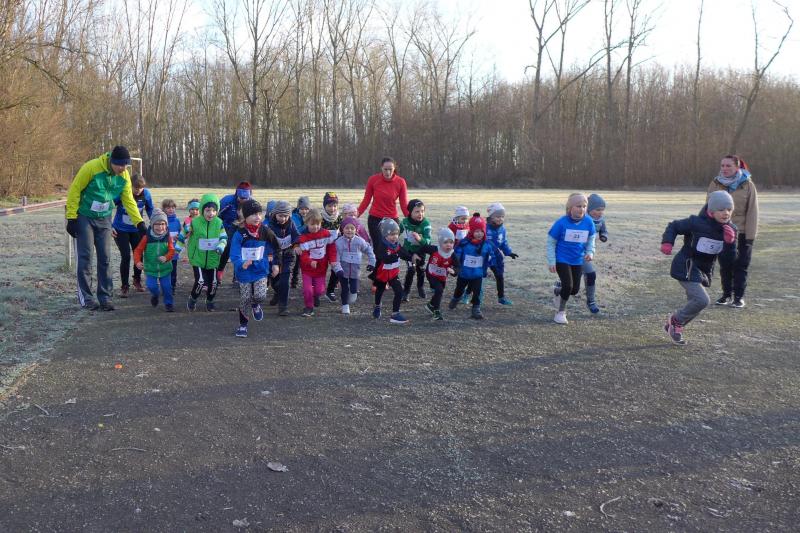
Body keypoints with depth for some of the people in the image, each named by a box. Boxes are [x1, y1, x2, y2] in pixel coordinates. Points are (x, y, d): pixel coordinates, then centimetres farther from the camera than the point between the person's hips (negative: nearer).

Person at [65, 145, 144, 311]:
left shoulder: (124, 176, -7)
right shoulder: (92, 167, -23)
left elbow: (129, 201, 1)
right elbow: (74, 190, -16)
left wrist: (139, 222, -8)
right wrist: (71, 218, -15)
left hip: (104, 219, 4)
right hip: (84, 217, -4)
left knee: (105, 258, 3)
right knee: (86, 257, -5)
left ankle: (105, 296, 9)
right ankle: (85, 297, 3)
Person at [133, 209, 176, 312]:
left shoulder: (168, 237, -7)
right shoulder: (147, 237, -9)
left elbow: (171, 250, -11)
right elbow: (138, 250, -5)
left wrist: (166, 257, -32)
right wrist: (138, 261, -20)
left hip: (165, 268, 1)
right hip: (150, 269, -1)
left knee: (167, 287, 4)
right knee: (152, 286, -7)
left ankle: (168, 304, 24)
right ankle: (155, 295, 29)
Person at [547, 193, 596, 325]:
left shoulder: (588, 223, -7)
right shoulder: (561, 223, -17)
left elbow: (591, 240, 11)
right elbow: (551, 242, -8)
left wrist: (590, 252, -7)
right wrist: (551, 261, -10)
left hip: (578, 261, 4)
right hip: (562, 259, -4)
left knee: (575, 290, 7)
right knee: (568, 286, -12)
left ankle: (558, 289, 40)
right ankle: (561, 312, 10)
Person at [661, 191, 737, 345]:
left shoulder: (730, 229, -1)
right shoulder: (696, 223, -19)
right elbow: (673, 226, -6)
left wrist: (730, 242, -19)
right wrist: (667, 242, -22)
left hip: (704, 271, 8)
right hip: (686, 268, -8)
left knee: (695, 304, 15)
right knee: (702, 300, -21)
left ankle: (673, 325, 36)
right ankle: (676, 322, 2)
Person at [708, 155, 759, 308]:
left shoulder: (747, 185, -6)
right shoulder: (715, 184, 0)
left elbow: (752, 212, -6)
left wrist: (750, 235, -10)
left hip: (742, 233, -2)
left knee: (740, 266, 3)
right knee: (725, 265, 9)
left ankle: (739, 296, 12)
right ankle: (727, 294, 24)